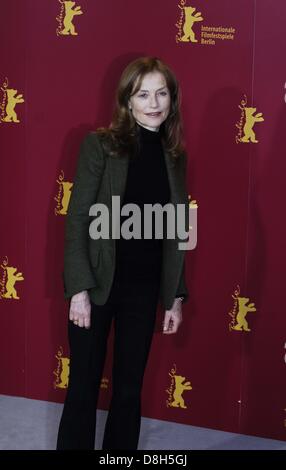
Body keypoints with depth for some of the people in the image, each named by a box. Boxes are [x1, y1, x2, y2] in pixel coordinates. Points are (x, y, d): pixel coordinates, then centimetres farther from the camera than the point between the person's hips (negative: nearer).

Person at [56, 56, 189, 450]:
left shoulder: (175, 155, 5)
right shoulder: (100, 144, -8)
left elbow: (176, 232, 8)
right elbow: (77, 218, -10)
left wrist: (176, 295, 7)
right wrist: (78, 288, -16)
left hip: (145, 288, 4)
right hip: (97, 284, -3)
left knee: (130, 387, 14)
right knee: (84, 384, 8)